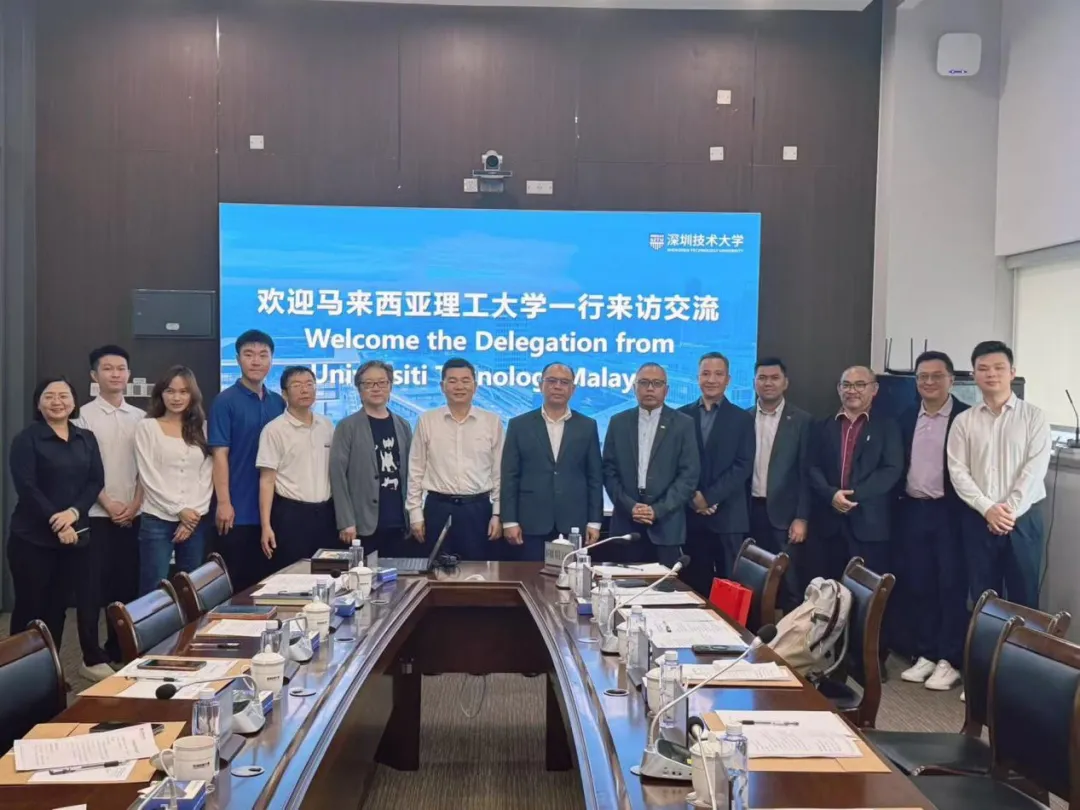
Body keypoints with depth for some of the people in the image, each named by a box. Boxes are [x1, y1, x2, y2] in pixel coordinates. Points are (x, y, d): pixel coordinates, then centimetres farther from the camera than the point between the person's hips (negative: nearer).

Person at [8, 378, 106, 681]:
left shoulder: (86, 439, 10)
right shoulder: (26, 439, -3)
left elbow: (96, 481, 3)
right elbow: (26, 487, -12)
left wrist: (73, 512, -14)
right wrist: (56, 524, -16)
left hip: (76, 533, 4)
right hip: (32, 536, -4)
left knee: (57, 603, 6)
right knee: (31, 606, 2)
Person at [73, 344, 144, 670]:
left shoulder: (140, 417, 8)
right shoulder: (85, 414, -3)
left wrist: (135, 504, -4)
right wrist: (108, 504, -11)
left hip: (133, 514, 4)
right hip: (97, 514, -4)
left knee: (128, 583, 7)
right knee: (95, 583, -2)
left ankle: (118, 651, 19)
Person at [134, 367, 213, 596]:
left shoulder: (202, 428, 10)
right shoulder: (147, 427, 1)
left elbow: (207, 475, 5)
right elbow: (149, 476, -5)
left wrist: (194, 513, -7)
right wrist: (179, 510, -10)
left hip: (196, 521, 3)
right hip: (158, 520, -3)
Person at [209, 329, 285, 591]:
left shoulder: (278, 402, 9)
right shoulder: (225, 401, -5)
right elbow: (220, 454, -9)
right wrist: (224, 502, -14)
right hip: (238, 509, -5)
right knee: (234, 583, 2)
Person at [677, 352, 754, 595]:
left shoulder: (742, 419, 5)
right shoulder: (682, 416, 9)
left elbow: (743, 466, -4)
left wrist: (710, 497, -11)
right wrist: (692, 497, -8)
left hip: (728, 516, -1)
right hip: (691, 514, 2)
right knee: (694, 585, 4)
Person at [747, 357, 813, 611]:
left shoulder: (802, 421, -1)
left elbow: (806, 473, -3)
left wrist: (802, 518, -9)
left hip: (784, 513, -3)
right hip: (751, 512, 3)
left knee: (790, 586, -1)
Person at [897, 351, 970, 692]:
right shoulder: (907, 418, 9)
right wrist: (897, 504, 6)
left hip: (949, 512, -5)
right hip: (912, 511, 5)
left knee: (951, 586, 1)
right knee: (916, 585, 9)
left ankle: (949, 661, 10)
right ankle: (925, 654, 20)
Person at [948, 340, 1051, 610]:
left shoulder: (1034, 416, 0)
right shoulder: (964, 421, 4)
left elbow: (1035, 469, -8)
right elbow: (958, 471, -2)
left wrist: (1010, 511, -15)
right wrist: (987, 509, -13)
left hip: (1023, 519, -1)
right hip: (978, 519, 2)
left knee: (1024, 598, 4)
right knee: (982, 598, 8)